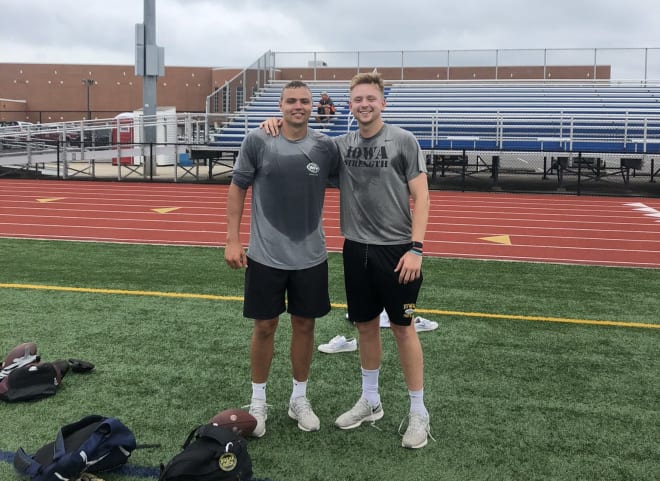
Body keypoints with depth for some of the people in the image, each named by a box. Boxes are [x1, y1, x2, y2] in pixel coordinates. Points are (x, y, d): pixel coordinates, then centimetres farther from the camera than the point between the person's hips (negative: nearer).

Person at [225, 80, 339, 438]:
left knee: (304, 325, 11)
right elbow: (237, 188, 0)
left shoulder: (325, 146, -2)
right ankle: (258, 401, 24)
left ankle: (299, 398, 29)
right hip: (266, 255, -2)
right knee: (264, 327, 7)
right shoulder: (257, 141, -7)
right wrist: (232, 240, -4)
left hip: (310, 257, 2)